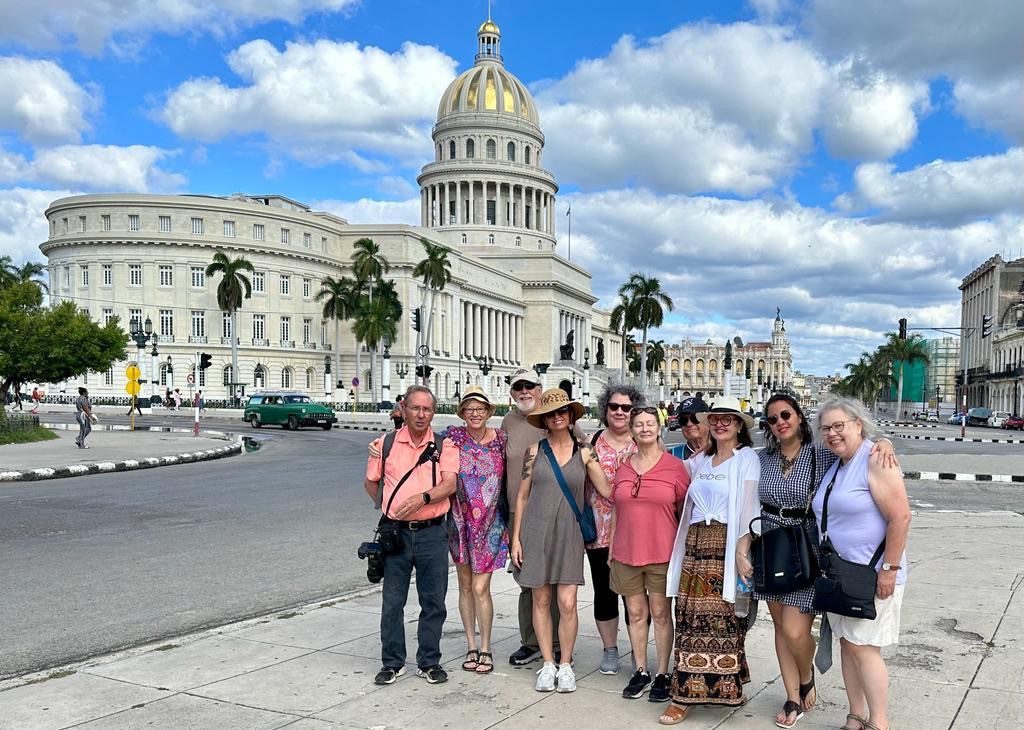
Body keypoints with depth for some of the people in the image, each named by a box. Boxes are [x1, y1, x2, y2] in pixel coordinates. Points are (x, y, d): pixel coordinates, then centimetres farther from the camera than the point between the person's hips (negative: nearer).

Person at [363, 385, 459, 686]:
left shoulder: (444, 445, 1)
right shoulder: (386, 444, 5)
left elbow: (450, 483, -11)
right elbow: (370, 481, 16)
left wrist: (423, 497, -26)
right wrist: (388, 509, 8)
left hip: (432, 532, -1)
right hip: (396, 532, 1)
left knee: (433, 602, 5)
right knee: (392, 602, 5)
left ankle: (429, 662, 19)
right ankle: (392, 663, 18)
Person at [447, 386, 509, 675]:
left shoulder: (501, 438, -2)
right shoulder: (454, 436, -2)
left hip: (490, 522, -1)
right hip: (461, 520, 2)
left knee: (480, 587, -5)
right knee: (465, 585, 10)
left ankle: (485, 649, 10)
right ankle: (471, 645, 23)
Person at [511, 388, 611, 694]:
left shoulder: (584, 452, 4)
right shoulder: (534, 452, 4)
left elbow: (607, 490, 0)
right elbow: (522, 496, 6)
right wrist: (516, 537, 3)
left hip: (568, 534, -1)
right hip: (536, 531, 1)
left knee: (567, 603, -5)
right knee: (541, 600, 6)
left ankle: (565, 665, 12)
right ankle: (548, 665, 19)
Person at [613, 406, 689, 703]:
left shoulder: (675, 466, -4)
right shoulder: (623, 467, 7)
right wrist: (612, 551, 12)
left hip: (662, 553, -3)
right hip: (627, 553, 4)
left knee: (661, 614, 5)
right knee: (636, 613, 11)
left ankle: (662, 675, 16)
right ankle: (640, 671, 23)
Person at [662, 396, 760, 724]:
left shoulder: (746, 458, 0)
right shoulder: (699, 460, 16)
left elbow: (748, 509, -6)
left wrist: (741, 553, -12)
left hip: (726, 548, -5)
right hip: (695, 547, 5)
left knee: (723, 618, -4)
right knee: (692, 619, 2)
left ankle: (724, 686, 6)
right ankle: (686, 692, 7)